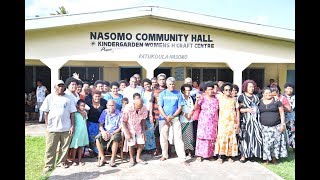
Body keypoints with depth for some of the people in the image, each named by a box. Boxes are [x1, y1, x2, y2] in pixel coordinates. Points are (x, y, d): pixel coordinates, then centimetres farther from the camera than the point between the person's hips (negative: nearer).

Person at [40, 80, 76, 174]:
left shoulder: (68, 98, 4)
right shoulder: (50, 97, 4)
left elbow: (72, 113, 4)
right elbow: (46, 112, 4)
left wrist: (72, 125, -2)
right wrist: (47, 125, -1)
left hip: (66, 127, 1)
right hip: (52, 127, -1)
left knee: (65, 146, 9)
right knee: (50, 148, 4)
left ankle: (61, 161, 25)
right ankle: (48, 165, 13)